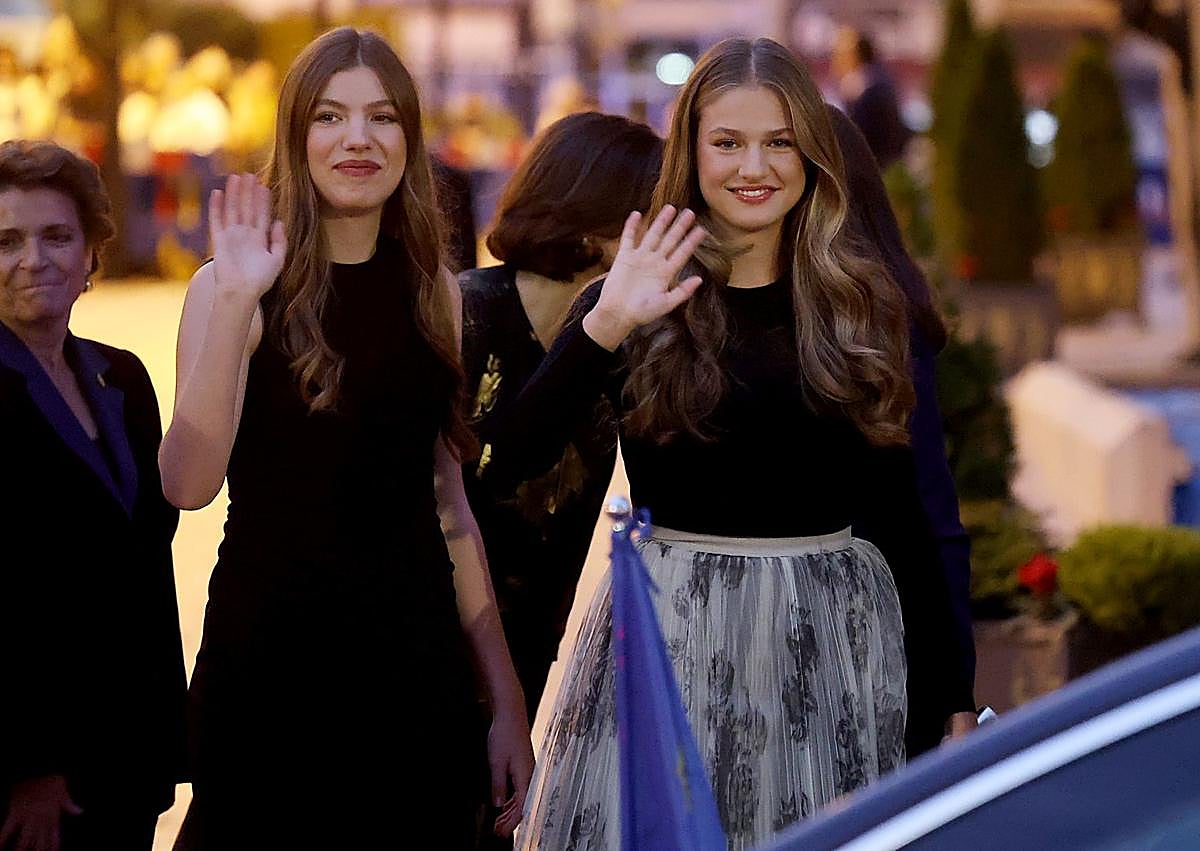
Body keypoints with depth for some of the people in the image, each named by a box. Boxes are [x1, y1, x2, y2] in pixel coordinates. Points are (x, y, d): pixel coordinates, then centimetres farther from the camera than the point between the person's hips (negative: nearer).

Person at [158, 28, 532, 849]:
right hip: (270, 658, -4)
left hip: (417, 661, 4)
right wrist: (235, 303, -26)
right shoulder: (237, 287, -5)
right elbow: (188, 484, -19)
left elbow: (450, 507, 12)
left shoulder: (434, 291, 7)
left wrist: (506, 698, 10)